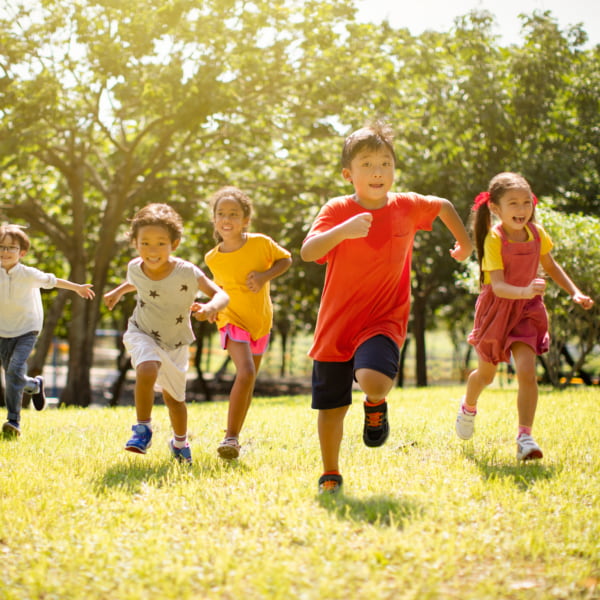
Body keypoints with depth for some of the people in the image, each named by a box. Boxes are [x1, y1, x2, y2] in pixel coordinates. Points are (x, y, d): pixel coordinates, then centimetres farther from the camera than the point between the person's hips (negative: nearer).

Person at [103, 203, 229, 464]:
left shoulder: (187, 272, -27)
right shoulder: (135, 268, -15)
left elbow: (221, 295, -27)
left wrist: (210, 307, -46)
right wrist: (118, 291, 11)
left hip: (176, 344, 0)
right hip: (143, 334, 0)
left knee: (174, 397, 15)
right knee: (147, 371, -32)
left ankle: (180, 442, 44)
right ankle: (143, 429, -14)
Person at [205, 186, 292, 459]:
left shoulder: (261, 243, -14)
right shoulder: (213, 258, -9)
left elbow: (285, 259, 1)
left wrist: (266, 276, -16)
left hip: (260, 321, 2)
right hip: (233, 321, -2)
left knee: (248, 382, 11)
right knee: (246, 373, -25)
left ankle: (233, 439, 26)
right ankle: (231, 437, -17)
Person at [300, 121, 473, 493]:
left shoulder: (406, 206, -3)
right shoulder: (338, 211, -11)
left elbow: (444, 206, 19)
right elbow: (308, 252, -27)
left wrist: (465, 243, 26)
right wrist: (342, 231, -42)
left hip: (384, 320, 0)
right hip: (337, 323, 0)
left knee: (374, 381, -30)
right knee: (331, 406, 9)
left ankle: (376, 405, 8)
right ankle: (330, 476, 32)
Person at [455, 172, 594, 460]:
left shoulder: (537, 233, -6)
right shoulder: (494, 239, -21)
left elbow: (551, 266, 14)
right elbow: (498, 286, -29)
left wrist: (575, 292, 5)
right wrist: (525, 291, -47)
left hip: (526, 309, 2)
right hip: (496, 309, -2)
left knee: (527, 372, -17)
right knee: (485, 374, 16)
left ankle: (525, 437, -13)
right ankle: (468, 408, 49)